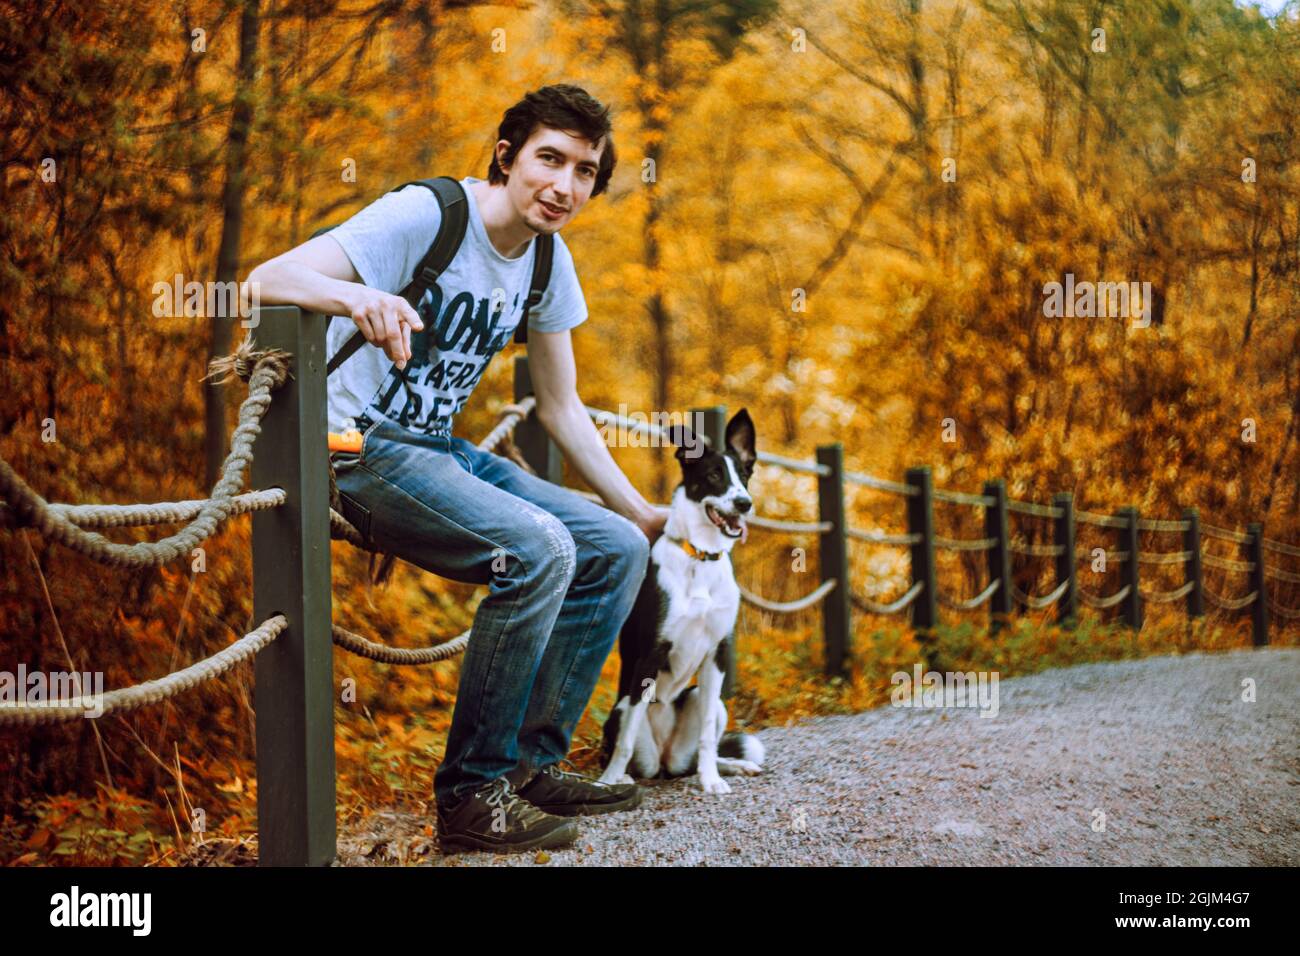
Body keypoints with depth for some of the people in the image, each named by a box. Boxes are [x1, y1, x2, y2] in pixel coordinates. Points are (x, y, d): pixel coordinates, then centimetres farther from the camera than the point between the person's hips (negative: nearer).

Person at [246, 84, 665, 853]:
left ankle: (532, 761, 6)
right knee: (537, 548, -28)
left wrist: (639, 510, 14)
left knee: (618, 549, -1)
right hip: (362, 451, -8)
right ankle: (472, 794, -19)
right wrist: (358, 296, -47)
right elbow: (267, 279, -26)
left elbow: (562, 408, 17)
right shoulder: (424, 216, -16)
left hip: (443, 453, 8)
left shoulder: (548, 262, 7)